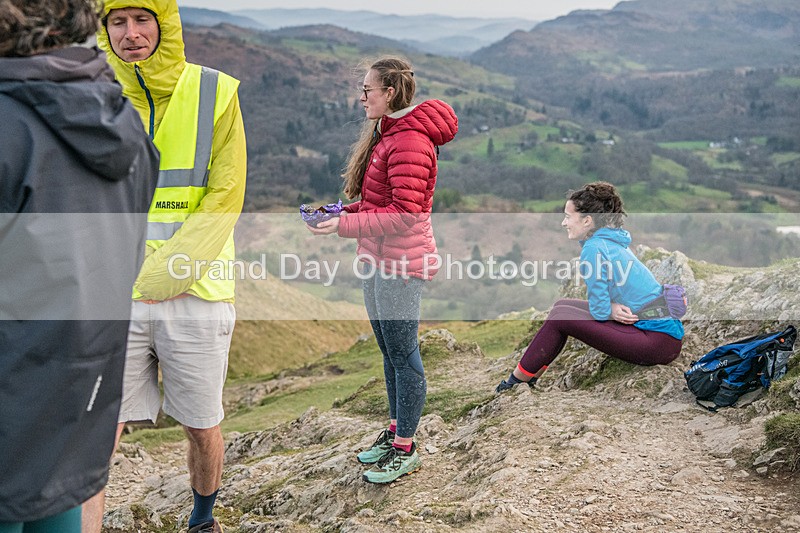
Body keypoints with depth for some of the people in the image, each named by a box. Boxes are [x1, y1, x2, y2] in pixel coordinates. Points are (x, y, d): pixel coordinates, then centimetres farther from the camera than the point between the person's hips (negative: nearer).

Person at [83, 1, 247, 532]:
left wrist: (162, 275, -13)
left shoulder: (214, 93, -2)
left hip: (195, 293, 0)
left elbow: (225, 199, -7)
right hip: (114, 297, 1)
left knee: (204, 429, 14)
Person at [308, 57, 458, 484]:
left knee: (403, 355, 0)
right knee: (390, 351, 18)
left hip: (401, 263, -10)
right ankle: (395, 431, 33)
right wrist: (343, 210, 7)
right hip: (378, 259, 10)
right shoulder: (384, 133, 14)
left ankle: (405, 449, 13)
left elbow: (404, 215, -24)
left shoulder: (409, 141, -19)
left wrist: (345, 225, -23)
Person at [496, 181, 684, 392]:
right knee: (563, 305, 12)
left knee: (559, 317, -9)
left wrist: (612, 309, 3)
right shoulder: (612, 241, 12)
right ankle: (531, 375, 17)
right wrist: (613, 307, -4)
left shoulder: (594, 248, -17)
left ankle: (516, 381, 5)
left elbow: (600, 310, -17)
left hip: (660, 341, -10)